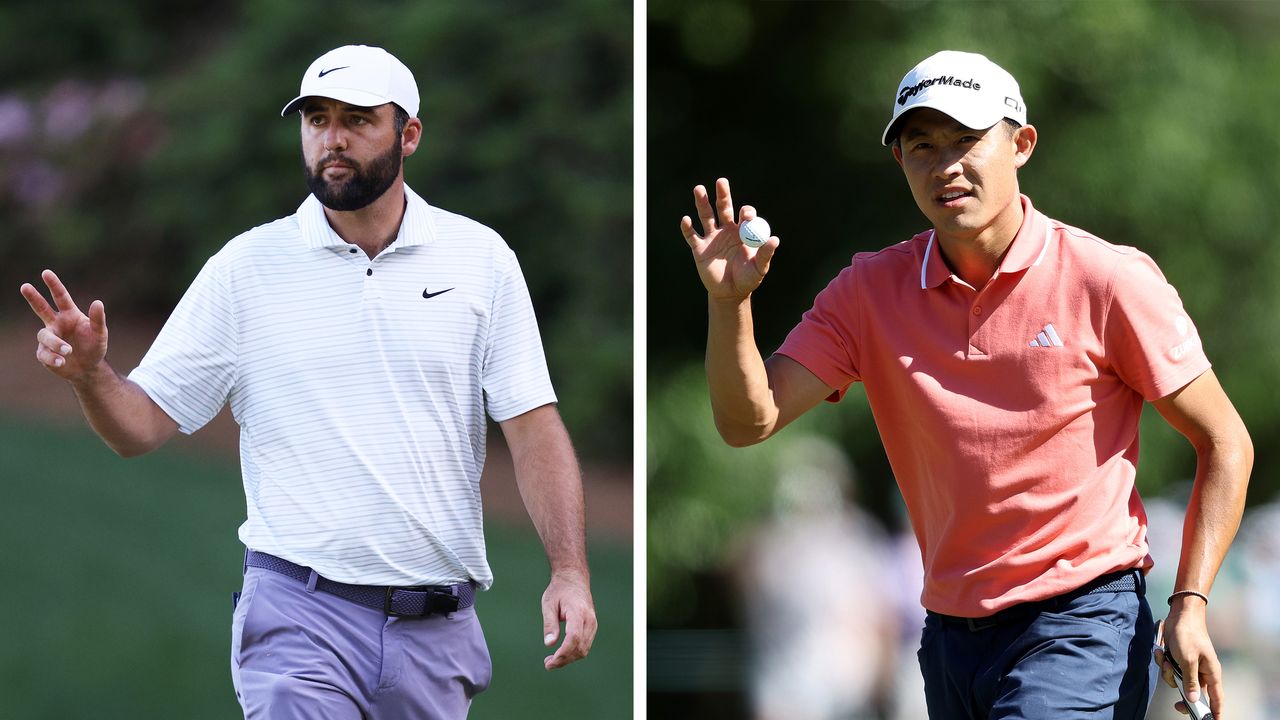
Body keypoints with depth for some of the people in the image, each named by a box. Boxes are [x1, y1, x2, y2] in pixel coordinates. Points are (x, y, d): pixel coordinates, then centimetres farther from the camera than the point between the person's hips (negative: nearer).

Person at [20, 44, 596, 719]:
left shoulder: (481, 258, 5)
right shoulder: (246, 266, 2)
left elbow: (533, 427, 2)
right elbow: (142, 425, 3)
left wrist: (570, 570, -10)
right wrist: (90, 373, -19)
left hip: (438, 630, 2)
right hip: (300, 612, -2)